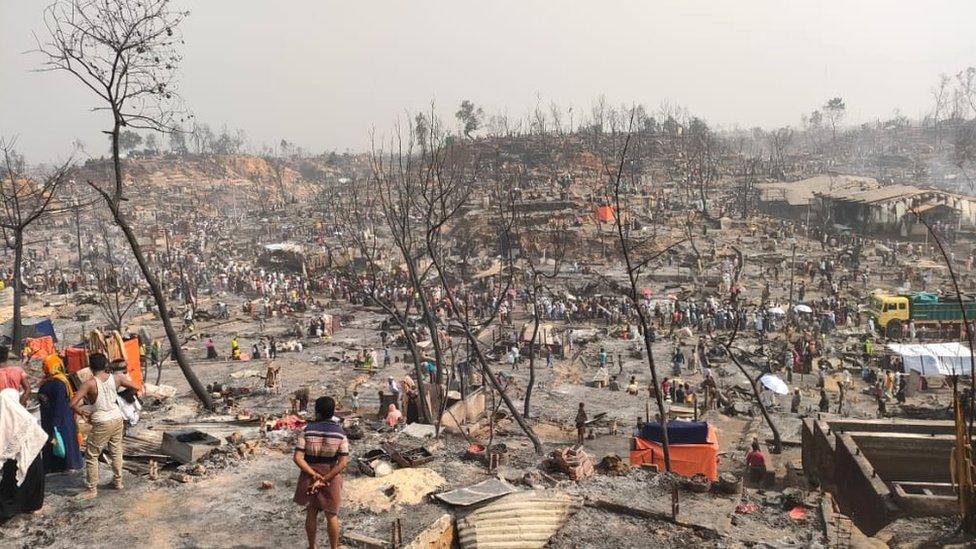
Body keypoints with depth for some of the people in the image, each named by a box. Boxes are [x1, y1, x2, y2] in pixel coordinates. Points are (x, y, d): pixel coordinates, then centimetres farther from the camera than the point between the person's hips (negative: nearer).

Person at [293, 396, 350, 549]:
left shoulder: (308, 431, -13)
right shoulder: (340, 433, -12)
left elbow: (298, 458, -18)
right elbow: (343, 462, -17)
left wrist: (314, 475, -17)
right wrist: (324, 479, -17)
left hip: (309, 476, 1)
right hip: (331, 477, 0)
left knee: (311, 513, 18)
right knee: (332, 515, 15)